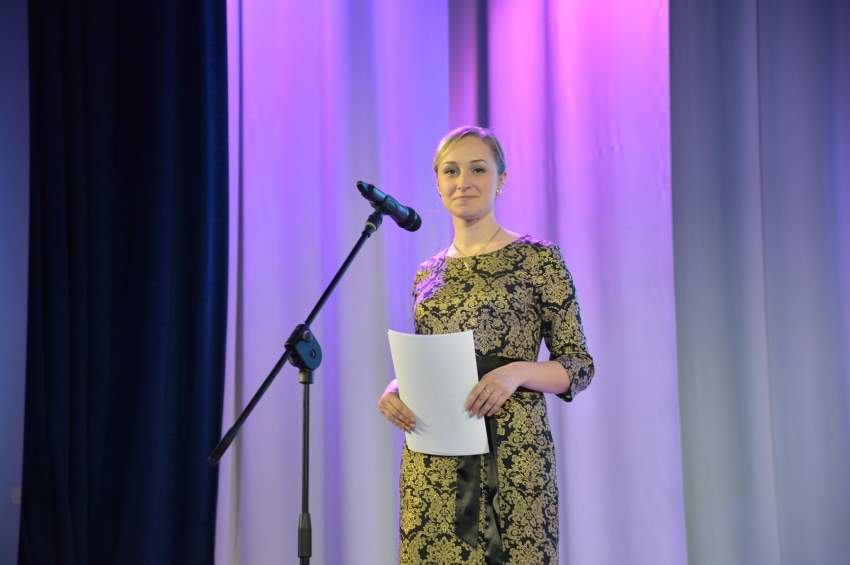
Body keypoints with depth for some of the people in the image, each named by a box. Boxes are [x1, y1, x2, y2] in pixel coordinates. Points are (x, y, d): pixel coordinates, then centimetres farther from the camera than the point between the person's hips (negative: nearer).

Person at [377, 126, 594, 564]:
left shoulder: (538, 259, -2)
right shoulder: (426, 274, 13)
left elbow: (579, 365, -2)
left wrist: (517, 370, -20)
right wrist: (397, 389, -3)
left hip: (510, 451, -4)